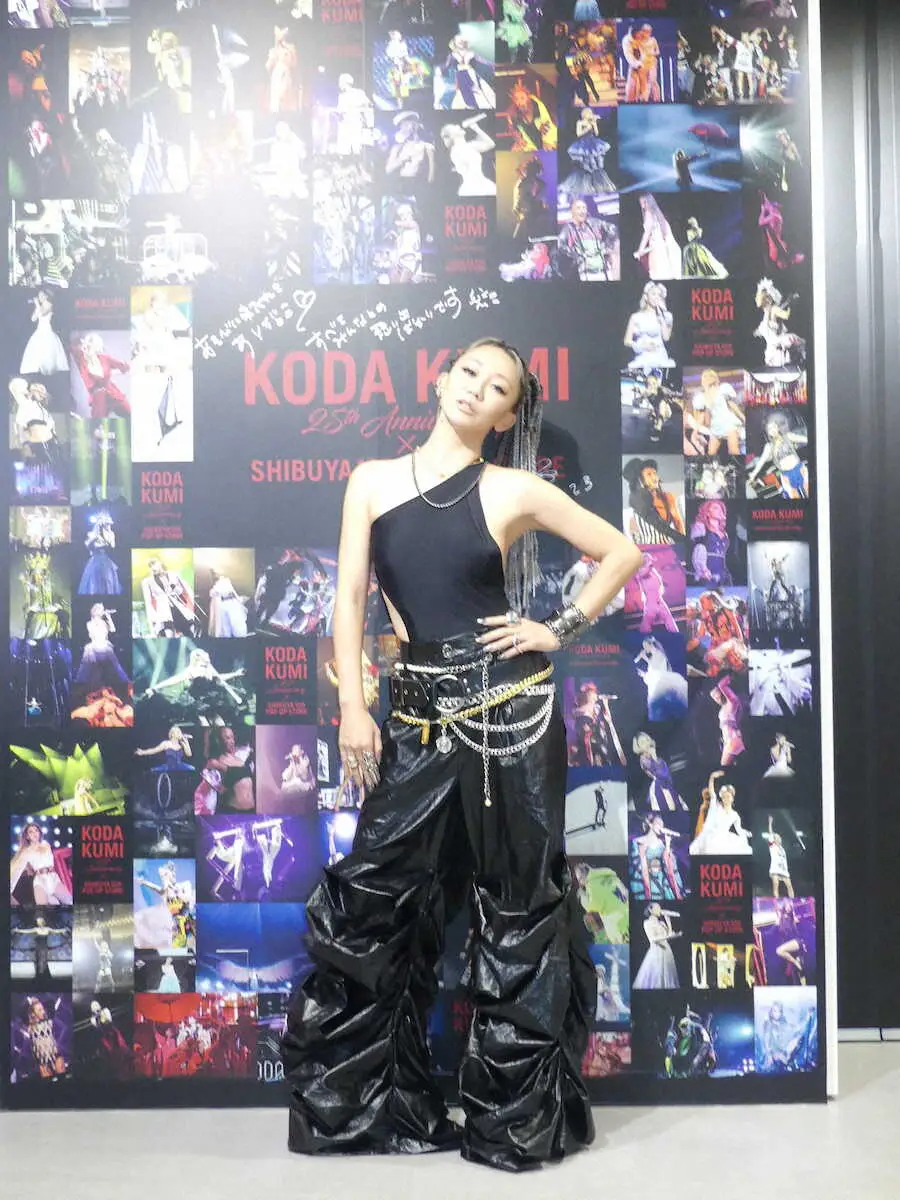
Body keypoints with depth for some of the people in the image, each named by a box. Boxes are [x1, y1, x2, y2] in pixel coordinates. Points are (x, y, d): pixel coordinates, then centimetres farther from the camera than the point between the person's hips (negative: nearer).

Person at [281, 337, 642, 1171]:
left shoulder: (514, 491, 0)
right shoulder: (373, 481, 7)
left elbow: (623, 551, 7)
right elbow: (350, 595, 2)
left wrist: (562, 630, -2)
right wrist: (352, 707, -5)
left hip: (509, 709, -2)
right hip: (419, 714, 3)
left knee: (518, 902, 7)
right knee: (373, 895, 5)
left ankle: (519, 1115, 24)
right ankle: (359, 1100, 25)